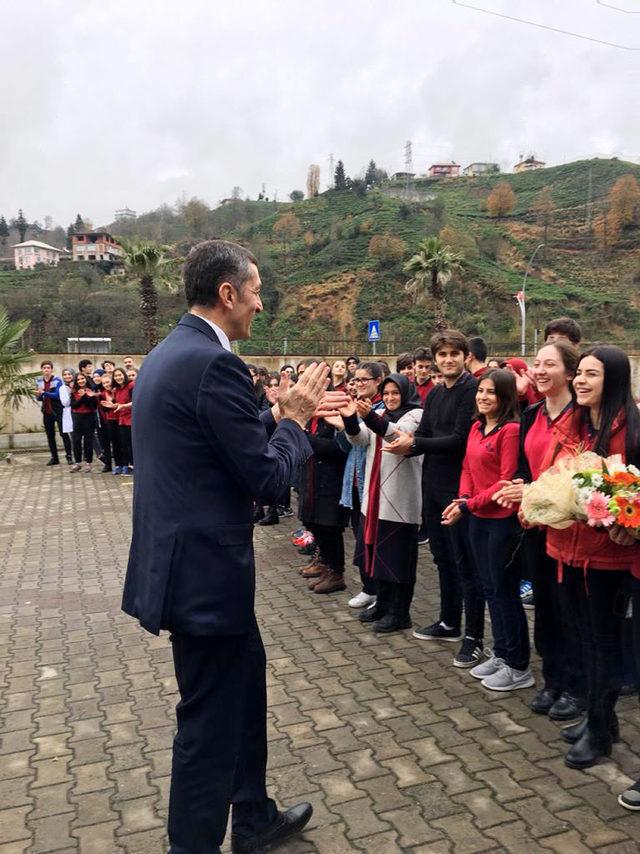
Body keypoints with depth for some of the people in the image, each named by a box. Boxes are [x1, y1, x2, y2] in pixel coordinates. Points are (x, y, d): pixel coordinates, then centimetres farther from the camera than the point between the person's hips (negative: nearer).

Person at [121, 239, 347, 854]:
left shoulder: (168, 353, 10)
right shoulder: (214, 364, -22)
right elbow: (267, 478, -19)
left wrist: (281, 414, 11)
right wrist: (293, 421, -3)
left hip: (184, 559, 11)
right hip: (203, 569, -11)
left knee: (245, 685, 24)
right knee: (211, 719, 8)